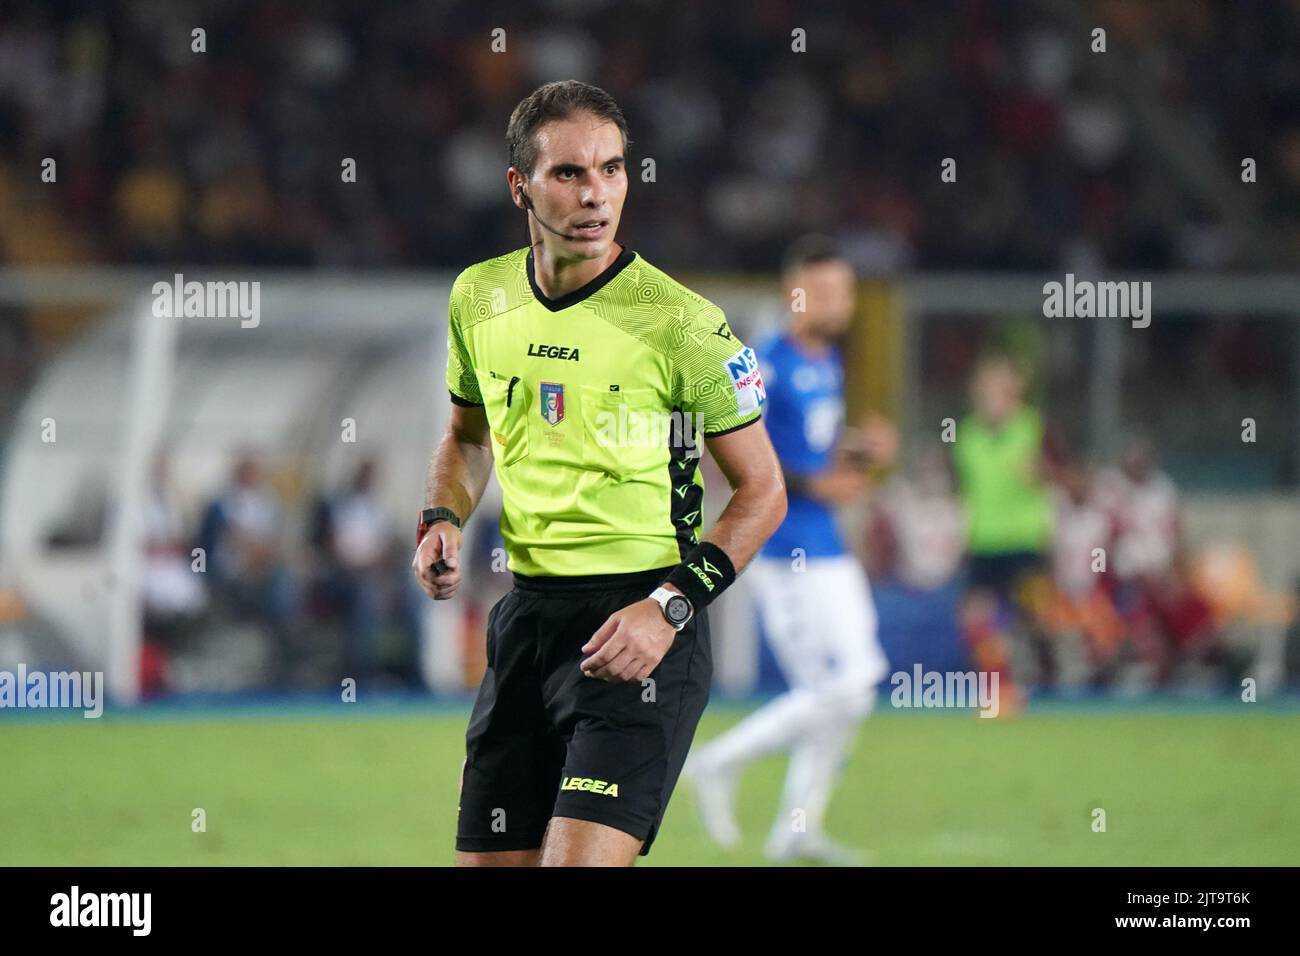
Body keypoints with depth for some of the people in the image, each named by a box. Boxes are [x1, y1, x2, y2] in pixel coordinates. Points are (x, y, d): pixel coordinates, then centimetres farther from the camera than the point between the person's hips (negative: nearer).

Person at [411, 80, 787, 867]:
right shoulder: (479, 298, 5)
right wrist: (443, 522, 4)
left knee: (578, 862, -20)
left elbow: (763, 492, -4)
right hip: (526, 617, 6)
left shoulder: (683, 323, -11)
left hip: (641, 628, -6)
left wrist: (670, 606, -15)